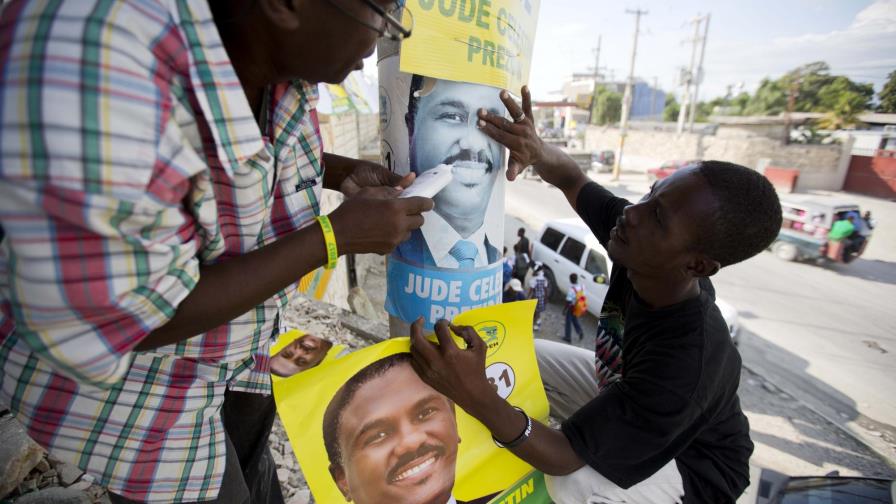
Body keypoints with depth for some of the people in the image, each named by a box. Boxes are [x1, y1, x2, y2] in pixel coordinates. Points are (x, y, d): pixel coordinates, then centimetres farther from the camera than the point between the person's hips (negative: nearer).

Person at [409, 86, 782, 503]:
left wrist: (477, 396, -56)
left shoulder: (682, 372, -42)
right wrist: (536, 151, -35)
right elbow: (572, 179, -12)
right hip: (625, 393, 6)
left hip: (692, 467, -6)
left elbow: (566, 456, -37)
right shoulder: (642, 253, -24)